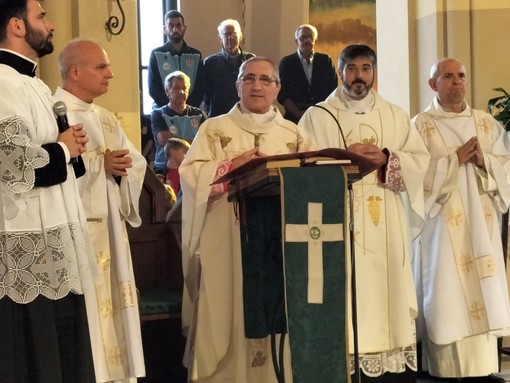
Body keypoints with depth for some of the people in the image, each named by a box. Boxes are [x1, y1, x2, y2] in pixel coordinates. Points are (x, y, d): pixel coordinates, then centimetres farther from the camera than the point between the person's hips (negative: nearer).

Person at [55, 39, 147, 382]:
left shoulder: (106, 119, 19)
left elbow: (138, 163, 15)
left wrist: (122, 169, -6)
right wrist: (99, 163, -17)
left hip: (109, 229, 8)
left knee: (110, 306, 9)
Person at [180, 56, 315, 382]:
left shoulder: (294, 134, 15)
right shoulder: (215, 129, 8)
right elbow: (191, 175, -4)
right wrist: (233, 166, -14)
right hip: (228, 246, -2)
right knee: (230, 314, -4)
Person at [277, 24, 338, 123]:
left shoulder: (325, 61, 9)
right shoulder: (286, 63, 5)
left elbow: (333, 89, 9)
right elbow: (282, 94, 0)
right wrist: (299, 114, -12)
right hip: (295, 118, -1)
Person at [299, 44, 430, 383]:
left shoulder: (395, 115, 14)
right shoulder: (317, 116, 6)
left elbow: (420, 160, 6)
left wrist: (386, 159, -10)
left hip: (387, 226, 3)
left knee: (388, 294, 1)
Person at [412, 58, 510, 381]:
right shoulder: (421, 125, 0)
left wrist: (484, 161, -10)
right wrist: (454, 159, -15)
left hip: (481, 223, 4)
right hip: (444, 225, -4)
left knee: (483, 294, 3)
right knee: (448, 296, -5)